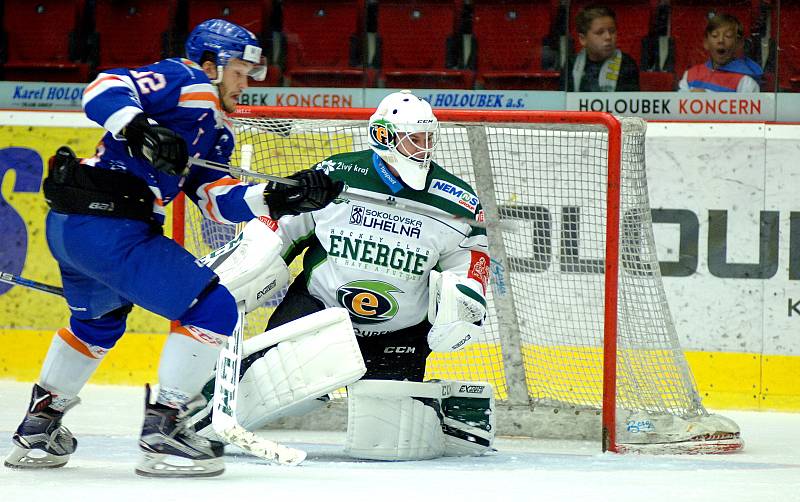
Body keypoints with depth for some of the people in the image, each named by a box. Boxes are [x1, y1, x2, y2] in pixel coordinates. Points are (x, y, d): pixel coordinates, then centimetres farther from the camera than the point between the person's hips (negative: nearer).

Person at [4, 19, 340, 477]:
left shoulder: (215, 128, 24)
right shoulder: (184, 82, -4)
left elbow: (218, 199, 13)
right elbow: (103, 90, -17)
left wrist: (281, 197, 2)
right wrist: (140, 128, -33)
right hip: (110, 228, -11)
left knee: (99, 321, 36)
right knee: (213, 308, -7)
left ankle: (38, 428, 43)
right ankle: (164, 431, -6)